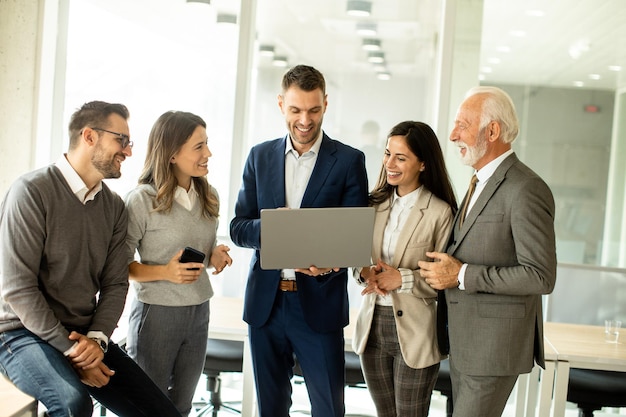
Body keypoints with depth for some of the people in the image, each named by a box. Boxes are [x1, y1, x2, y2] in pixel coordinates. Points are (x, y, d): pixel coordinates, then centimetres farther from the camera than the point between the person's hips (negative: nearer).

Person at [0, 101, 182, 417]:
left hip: (87, 335, 6)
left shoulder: (115, 207, 6)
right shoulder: (32, 191, -13)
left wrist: (97, 338, -13)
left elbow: (115, 283, 5)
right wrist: (71, 350, -18)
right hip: (26, 333, -6)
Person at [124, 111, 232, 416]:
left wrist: (215, 256, -4)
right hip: (156, 312, -5)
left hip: (199, 312, 6)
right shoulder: (142, 200, -14)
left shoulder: (209, 196, 5)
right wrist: (164, 272, -22)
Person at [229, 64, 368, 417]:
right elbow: (239, 228, 6)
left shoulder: (349, 160, -2)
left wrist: (332, 261, -25)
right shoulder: (260, 156, 7)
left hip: (320, 304, -3)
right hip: (265, 303, 3)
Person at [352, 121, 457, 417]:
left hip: (414, 334, -5)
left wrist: (404, 278, -23)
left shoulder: (440, 212, -12)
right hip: (372, 326, 5)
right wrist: (364, 273, -11)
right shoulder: (376, 204, 6)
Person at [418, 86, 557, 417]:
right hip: (465, 341, 9)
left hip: (494, 346, -9)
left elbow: (541, 277, -22)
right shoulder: (482, 182, 13)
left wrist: (461, 275, -20)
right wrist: (444, 269, 1)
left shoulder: (526, 190, -18)